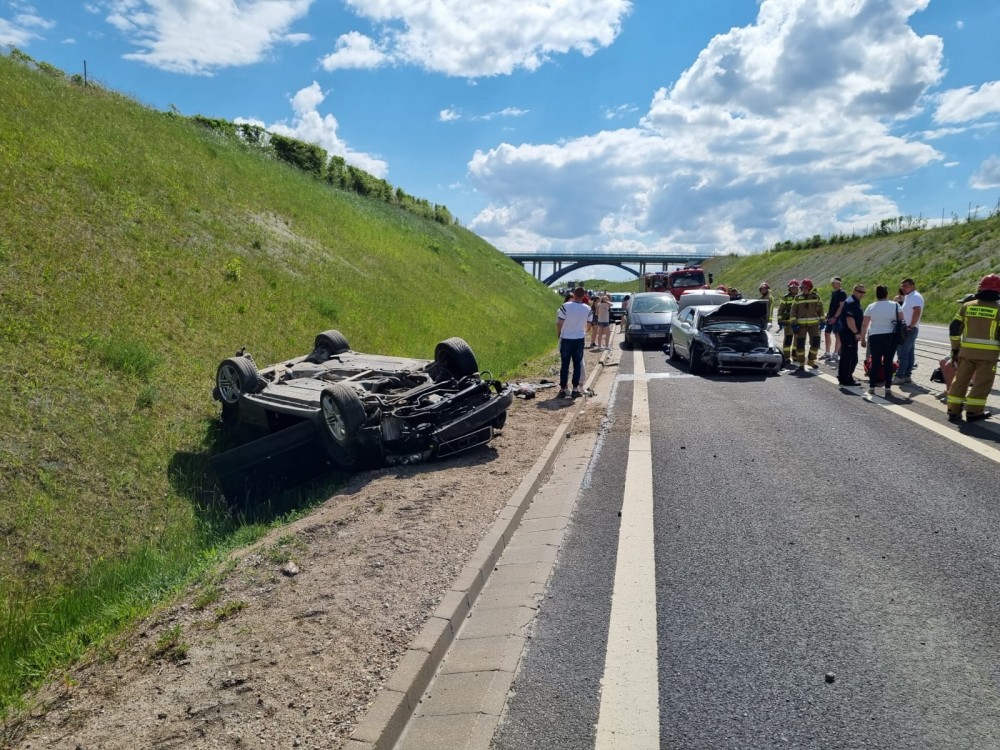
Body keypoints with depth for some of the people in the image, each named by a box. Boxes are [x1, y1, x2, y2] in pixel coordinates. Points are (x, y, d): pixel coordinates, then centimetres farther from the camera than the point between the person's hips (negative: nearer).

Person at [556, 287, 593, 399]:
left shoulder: (566, 306, -12)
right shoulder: (587, 309, -2)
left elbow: (559, 323, -10)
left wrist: (558, 333, 7)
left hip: (566, 339, -2)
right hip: (579, 339, 2)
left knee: (564, 365, 4)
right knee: (577, 364, 9)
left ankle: (562, 389, 5)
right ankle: (575, 388, 10)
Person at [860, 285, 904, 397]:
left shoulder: (871, 307, 2)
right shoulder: (895, 305, 1)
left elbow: (864, 325, 1)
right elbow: (901, 321, -2)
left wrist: (863, 338, 9)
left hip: (875, 337, 0)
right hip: (891, 337, 0)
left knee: (875, 362, 7)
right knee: (888, 362, 4)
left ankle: (872, 387, 8)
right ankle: (888, 388, 3)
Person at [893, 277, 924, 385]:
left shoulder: (915, 296, -13)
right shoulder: (907, 297, 17)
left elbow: (917, 312, -26)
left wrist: (911, 326, -24)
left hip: (909, 330, -10)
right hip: (907, 329, 10)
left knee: (902, 353, -10)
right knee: (909, 353, 12)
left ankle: (900, 377, -10)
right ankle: (907, 376, 16)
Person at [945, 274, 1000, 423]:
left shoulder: (967, 306, 4)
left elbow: (954, 328, 5)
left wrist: (955, 349, 13)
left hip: (967, 351, 3)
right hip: (988, 353, -3)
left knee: (960, 380, 10)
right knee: (982, 383, 7)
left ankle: (953, 411, 10)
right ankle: (973, 412, 9)